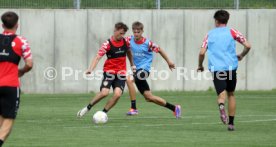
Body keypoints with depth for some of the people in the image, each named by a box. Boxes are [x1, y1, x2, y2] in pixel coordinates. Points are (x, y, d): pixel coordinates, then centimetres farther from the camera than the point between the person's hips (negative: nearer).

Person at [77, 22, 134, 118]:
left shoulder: (126, 42, 2)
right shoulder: (107, 44, -13)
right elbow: (98, 57, -20)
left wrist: (132, 65, 28)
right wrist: (91, 69, -35)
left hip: (121, 73, 3)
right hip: (109, 71, -3)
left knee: (117, 94, -18)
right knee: (104, 92, -22)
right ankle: (87, 108, 1)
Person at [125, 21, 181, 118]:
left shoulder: (147, 43, -11)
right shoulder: (130, 40, -2)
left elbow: (159, 50, 3)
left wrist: (168, 61, 12)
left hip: (144, 69, -6)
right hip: (137, 69, 6)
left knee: (129, 79, -31)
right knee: (149, 97, 9)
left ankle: (133, 108, -26)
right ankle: (174, 108, 23)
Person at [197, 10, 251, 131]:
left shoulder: (210, 34, 11)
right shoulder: (232, 32, 9)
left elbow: (202, 53, 3)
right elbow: (248, 46, 3)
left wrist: (200, 66, 20)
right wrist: (241, 56, 22)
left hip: (216, 69, 0)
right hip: (230, 67, 0)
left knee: (222, 94, -4)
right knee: (231, 94, 17)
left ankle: (221, 105, -41)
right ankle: (231, 123, 15)